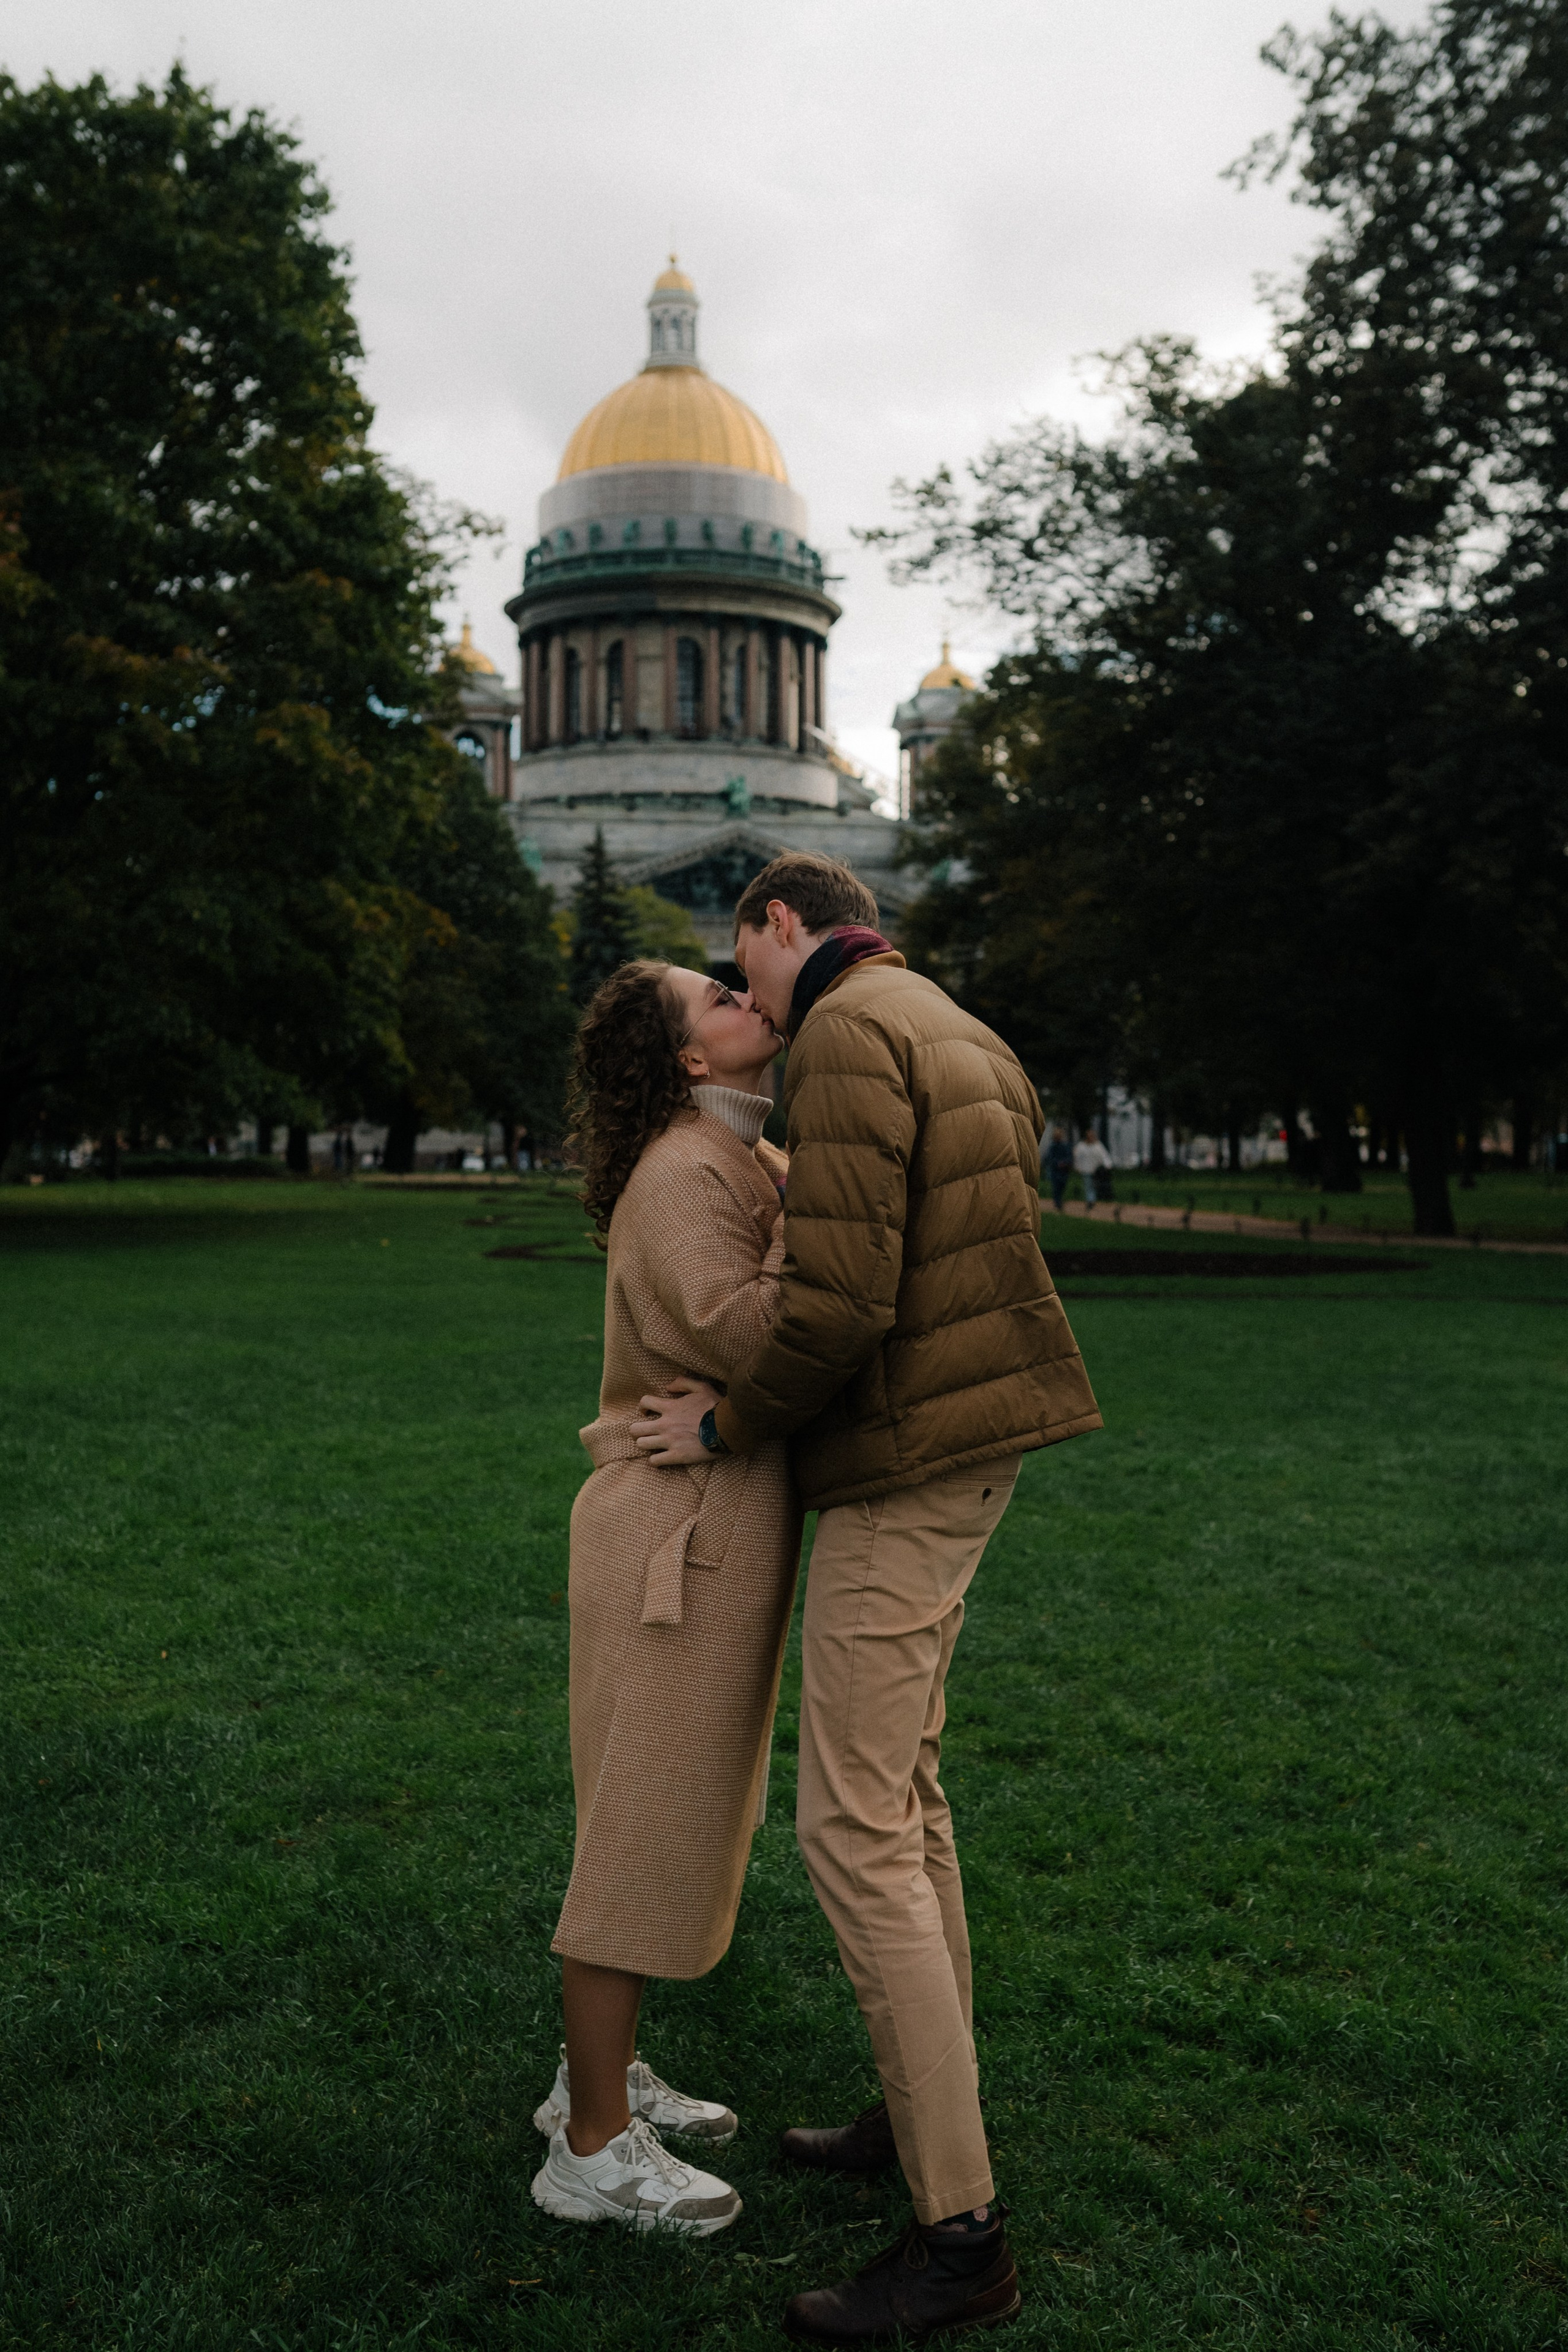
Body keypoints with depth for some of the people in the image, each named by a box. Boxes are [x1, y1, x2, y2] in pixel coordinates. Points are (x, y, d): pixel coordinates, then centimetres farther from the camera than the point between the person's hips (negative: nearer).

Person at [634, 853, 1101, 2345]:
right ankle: (924, 2118, 30)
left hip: (900, 1476, -10)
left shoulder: (847, 1036, -18)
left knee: (854, 1830, -7)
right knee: (902, 1789, 19)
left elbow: (836, 1302, -25)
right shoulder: (970, 1046, 15)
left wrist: (726, 1425, -10)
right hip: (967, 1450, 10)